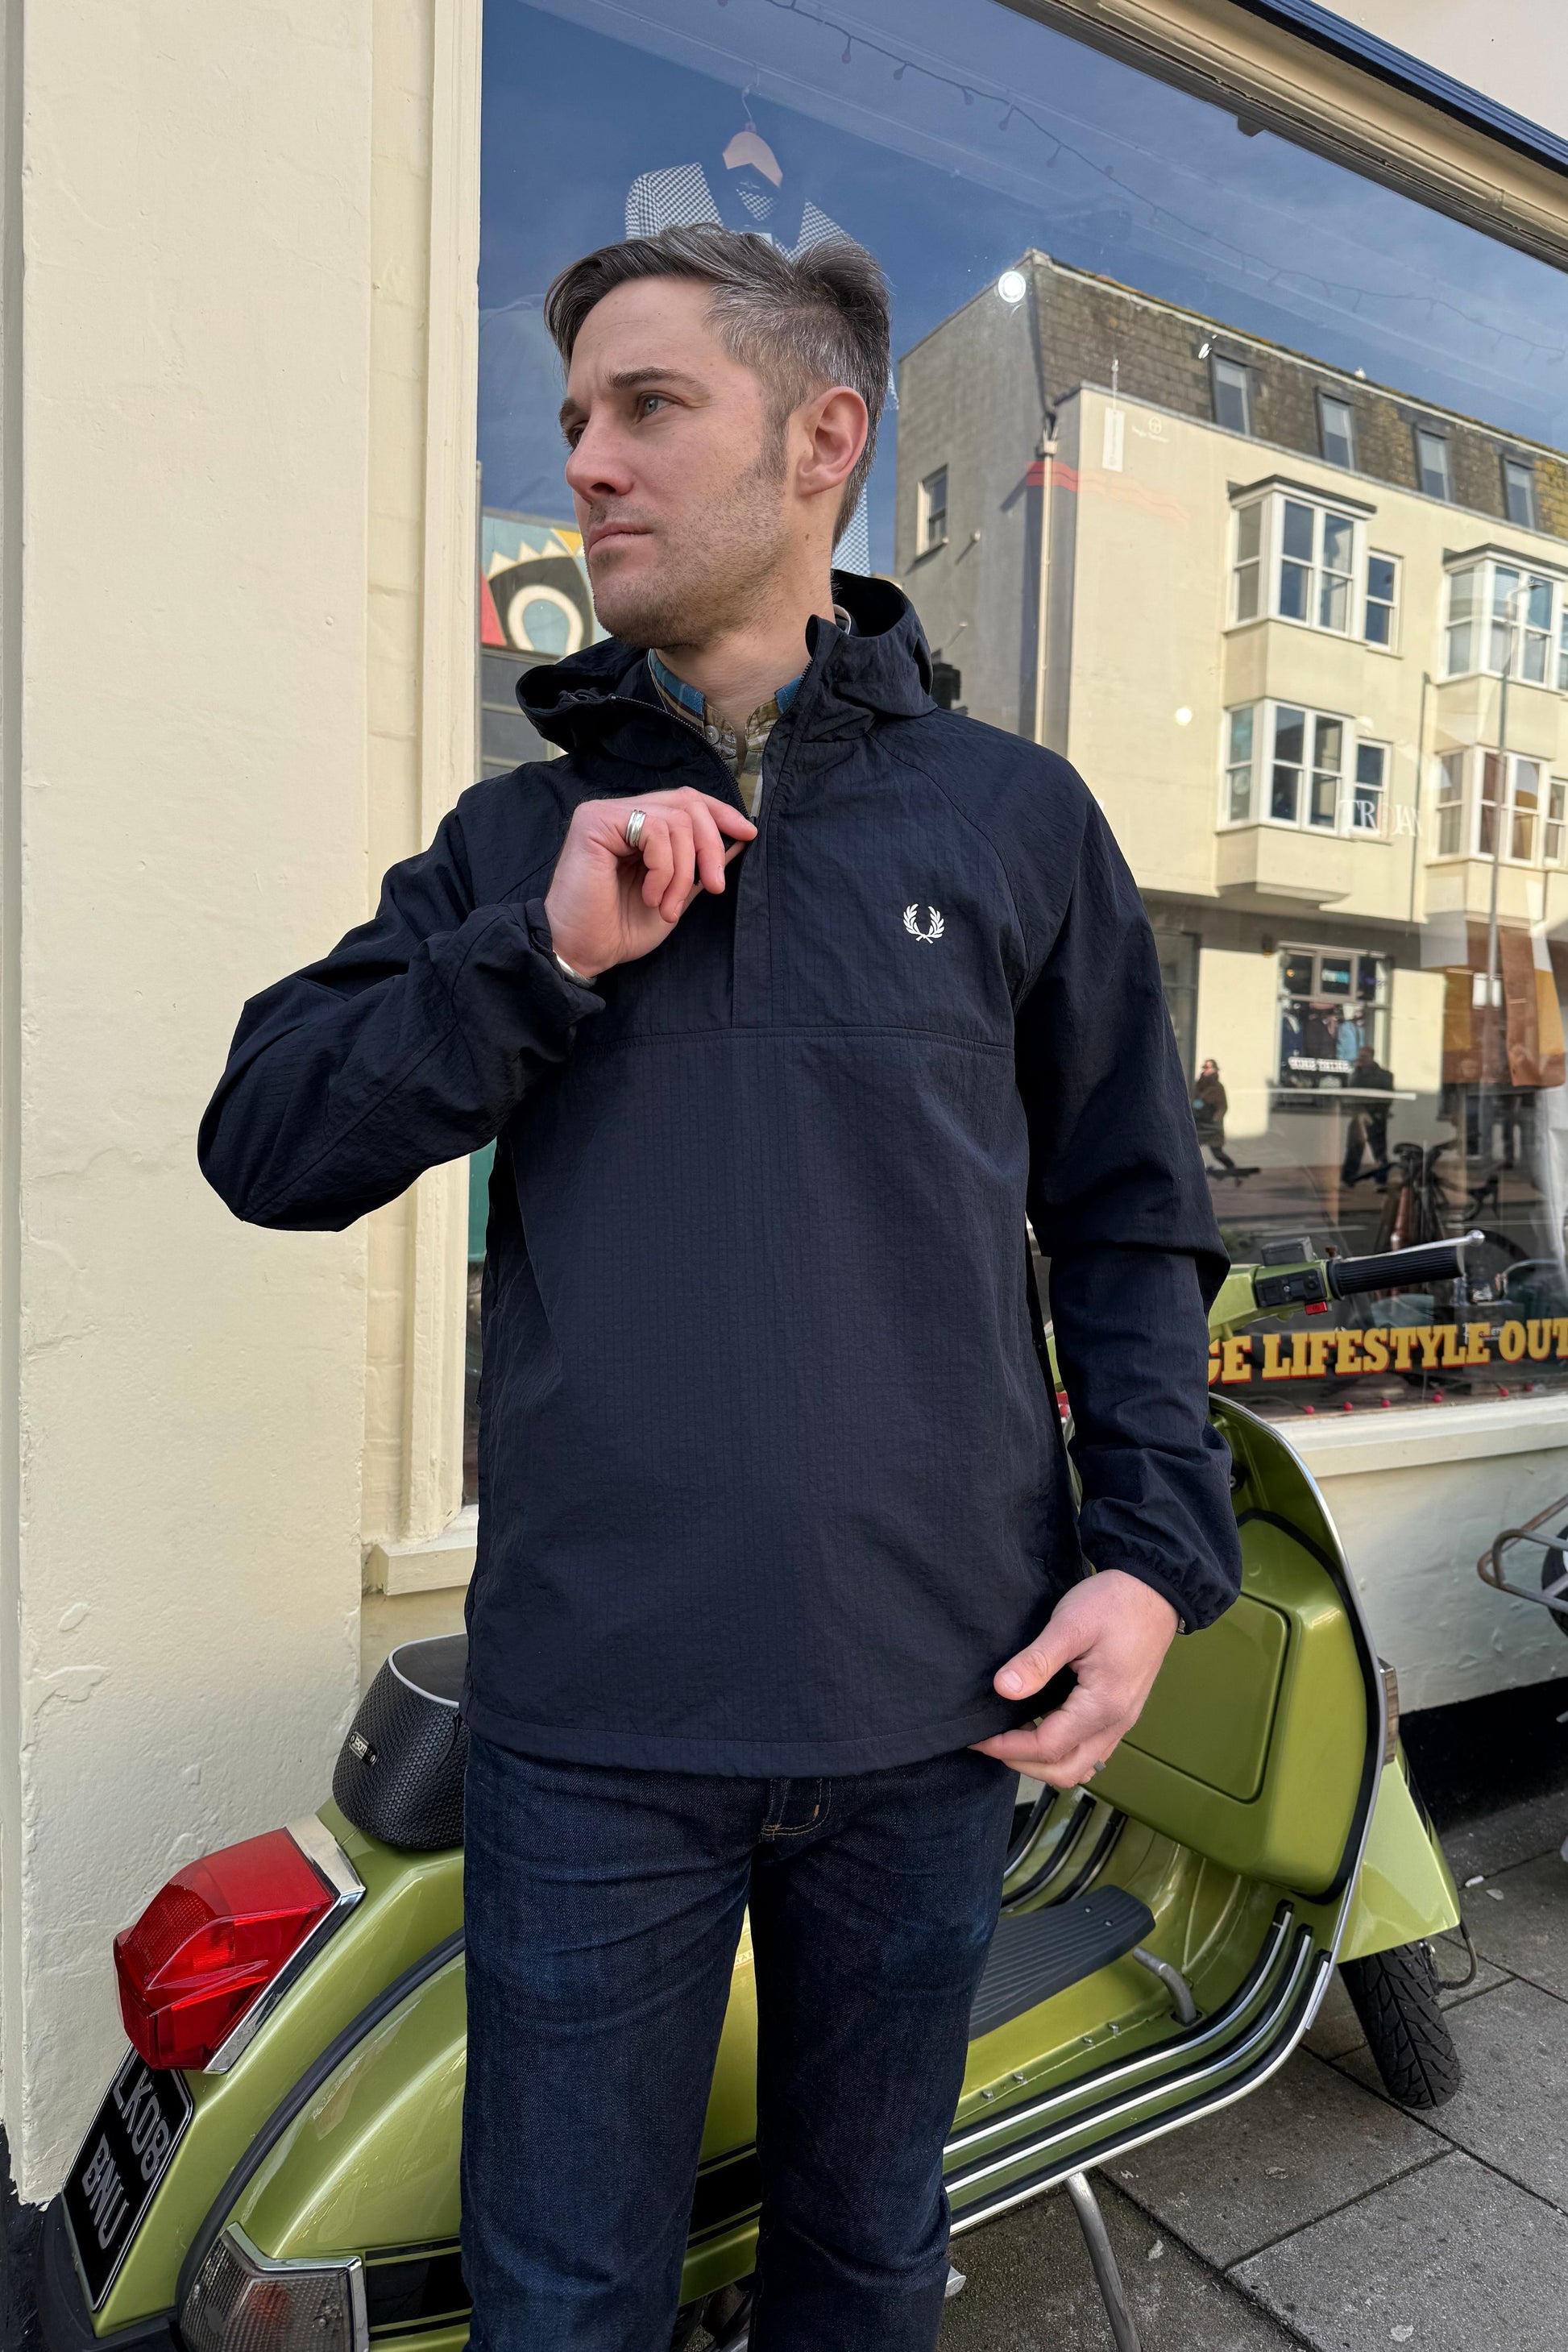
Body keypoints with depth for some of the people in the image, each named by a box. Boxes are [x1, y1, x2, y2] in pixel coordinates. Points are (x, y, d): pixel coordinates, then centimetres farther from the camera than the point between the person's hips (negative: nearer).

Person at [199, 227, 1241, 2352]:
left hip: (930, 1701, 0)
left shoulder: (1014, 815, 3)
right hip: (589, 1716, 1)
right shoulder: (515, 836, 6)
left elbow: (1134, 1221, 5)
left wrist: (1159, 1543, -6)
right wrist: (549, 957, -15)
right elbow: (265, 1145, -2)